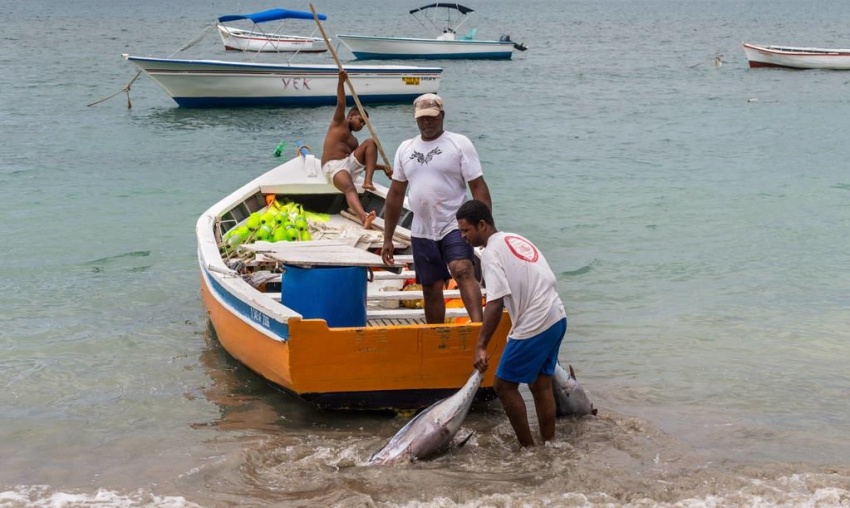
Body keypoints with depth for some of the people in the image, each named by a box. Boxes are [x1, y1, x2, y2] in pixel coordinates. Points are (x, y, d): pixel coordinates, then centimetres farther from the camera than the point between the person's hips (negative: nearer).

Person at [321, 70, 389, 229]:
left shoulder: (354, 140, 29)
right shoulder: (339, 123, 14)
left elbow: (363, 161, 25)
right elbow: (341, 103, -2)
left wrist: (382, 167, 12)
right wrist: (341, 82, -18)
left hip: (351, 165, 7)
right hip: (334, 167, -6)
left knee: (371, 142, -8)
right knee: (350, 188, -37)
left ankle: (367, 181, -24)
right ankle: (363, 216, -65)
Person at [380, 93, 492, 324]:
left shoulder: (459, 144, -3)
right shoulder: (405, 149, 11)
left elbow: (478, 187, -8)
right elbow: (395, 195, 15)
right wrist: (387, 239, 14)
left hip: (454, 227, -5)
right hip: (422, 233, 5)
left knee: (463, 271, -27)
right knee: (431, 290, 12)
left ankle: (478, 325, -41)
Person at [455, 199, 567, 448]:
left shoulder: (491, 252, -12)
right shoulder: (516, 239, 15)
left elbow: (495, 303, -22)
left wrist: (481, 346, -22)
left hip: (534, 325, -9)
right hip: (557, 317, 9)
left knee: (504, 385, 2)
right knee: (541, 384, 16)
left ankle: (528, 448, 6)